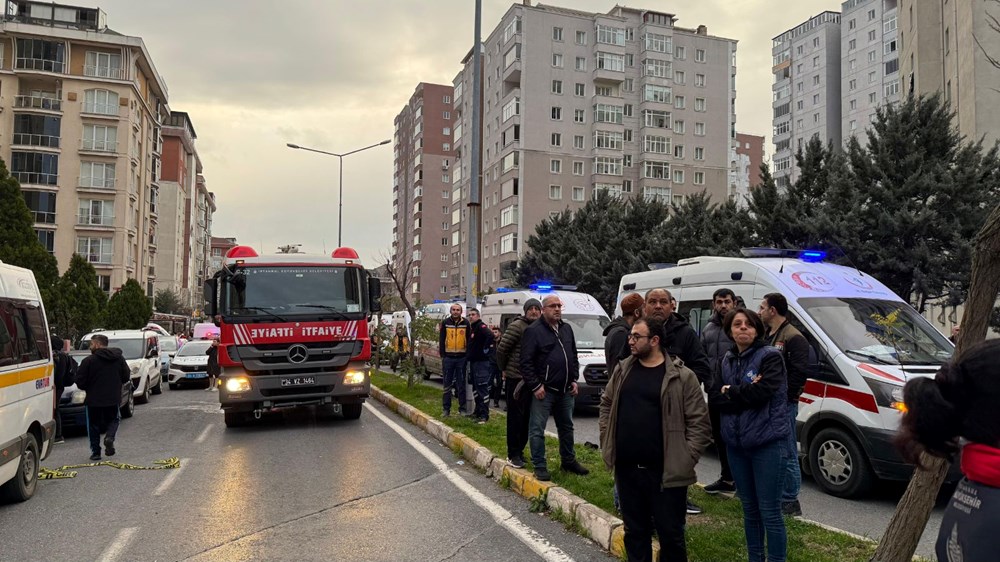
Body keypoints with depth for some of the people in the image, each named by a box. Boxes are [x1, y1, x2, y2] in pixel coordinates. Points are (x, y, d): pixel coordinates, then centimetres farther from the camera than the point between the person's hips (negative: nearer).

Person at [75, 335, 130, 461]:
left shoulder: (89, 360, -11)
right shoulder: (119, 358, 4)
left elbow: (80, 382, -11)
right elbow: (126, 377, 8)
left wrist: (89, 388, 9)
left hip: (94, 399, -3)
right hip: (113, 398, 3)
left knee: (94, 425, 11)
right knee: (113, 419, 20)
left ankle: (95, 452, 11)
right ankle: (110, 437, -8)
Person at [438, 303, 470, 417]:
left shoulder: (466, 323, 3)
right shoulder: (445, 323, 3)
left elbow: (469, 340, 5)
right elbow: (441, 340, 4)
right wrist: (442, 355, -2)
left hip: (461, 358, 0)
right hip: (448, 357, 0)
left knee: (461, 384, 6)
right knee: (447, 384, 5)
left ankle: (462, 408, 14)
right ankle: (446, 409, 11)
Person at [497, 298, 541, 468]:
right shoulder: (517, 326, -11)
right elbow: (501, 349, -11)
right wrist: (504, 369, 0)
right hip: (515, 378, -7)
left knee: (526, 417, 12)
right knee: (515, 416, 0)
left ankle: (519, 450, 24)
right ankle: (513, 454, 8)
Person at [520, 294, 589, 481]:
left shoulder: (567, 329, 12)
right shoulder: (533, 331, -11)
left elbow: (573, 357, 19)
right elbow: (526, 362, -14)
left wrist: (574, 380, 10)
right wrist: (535, 386, -17)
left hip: (566, 390, 7)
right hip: (544, 390, -7)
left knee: (566, 427, 18)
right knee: (537, 429, -2)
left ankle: (569, 461, 32)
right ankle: (539, 466, 8)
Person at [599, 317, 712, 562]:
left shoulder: (682, 376, -8)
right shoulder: (622, 370, 6)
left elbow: (700, 423, -7)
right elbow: (607, 404, 18)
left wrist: (685, 460, -11)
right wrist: (607, 441, 9)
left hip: (666, 473, -4)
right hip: (626, 470, 4)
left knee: (671, 534, 8)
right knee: (634, 532, 17)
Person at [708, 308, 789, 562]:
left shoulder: (770, 356, -8)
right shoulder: (726, 360, 10)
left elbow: (761, 393, -21)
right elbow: (713, 397, 0)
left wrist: (730, 391, -6)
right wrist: (745, 393, -14)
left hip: (767, 443, -6)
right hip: (736, 443, 6)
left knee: (769, 511, -2)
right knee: (749, 508, 17)